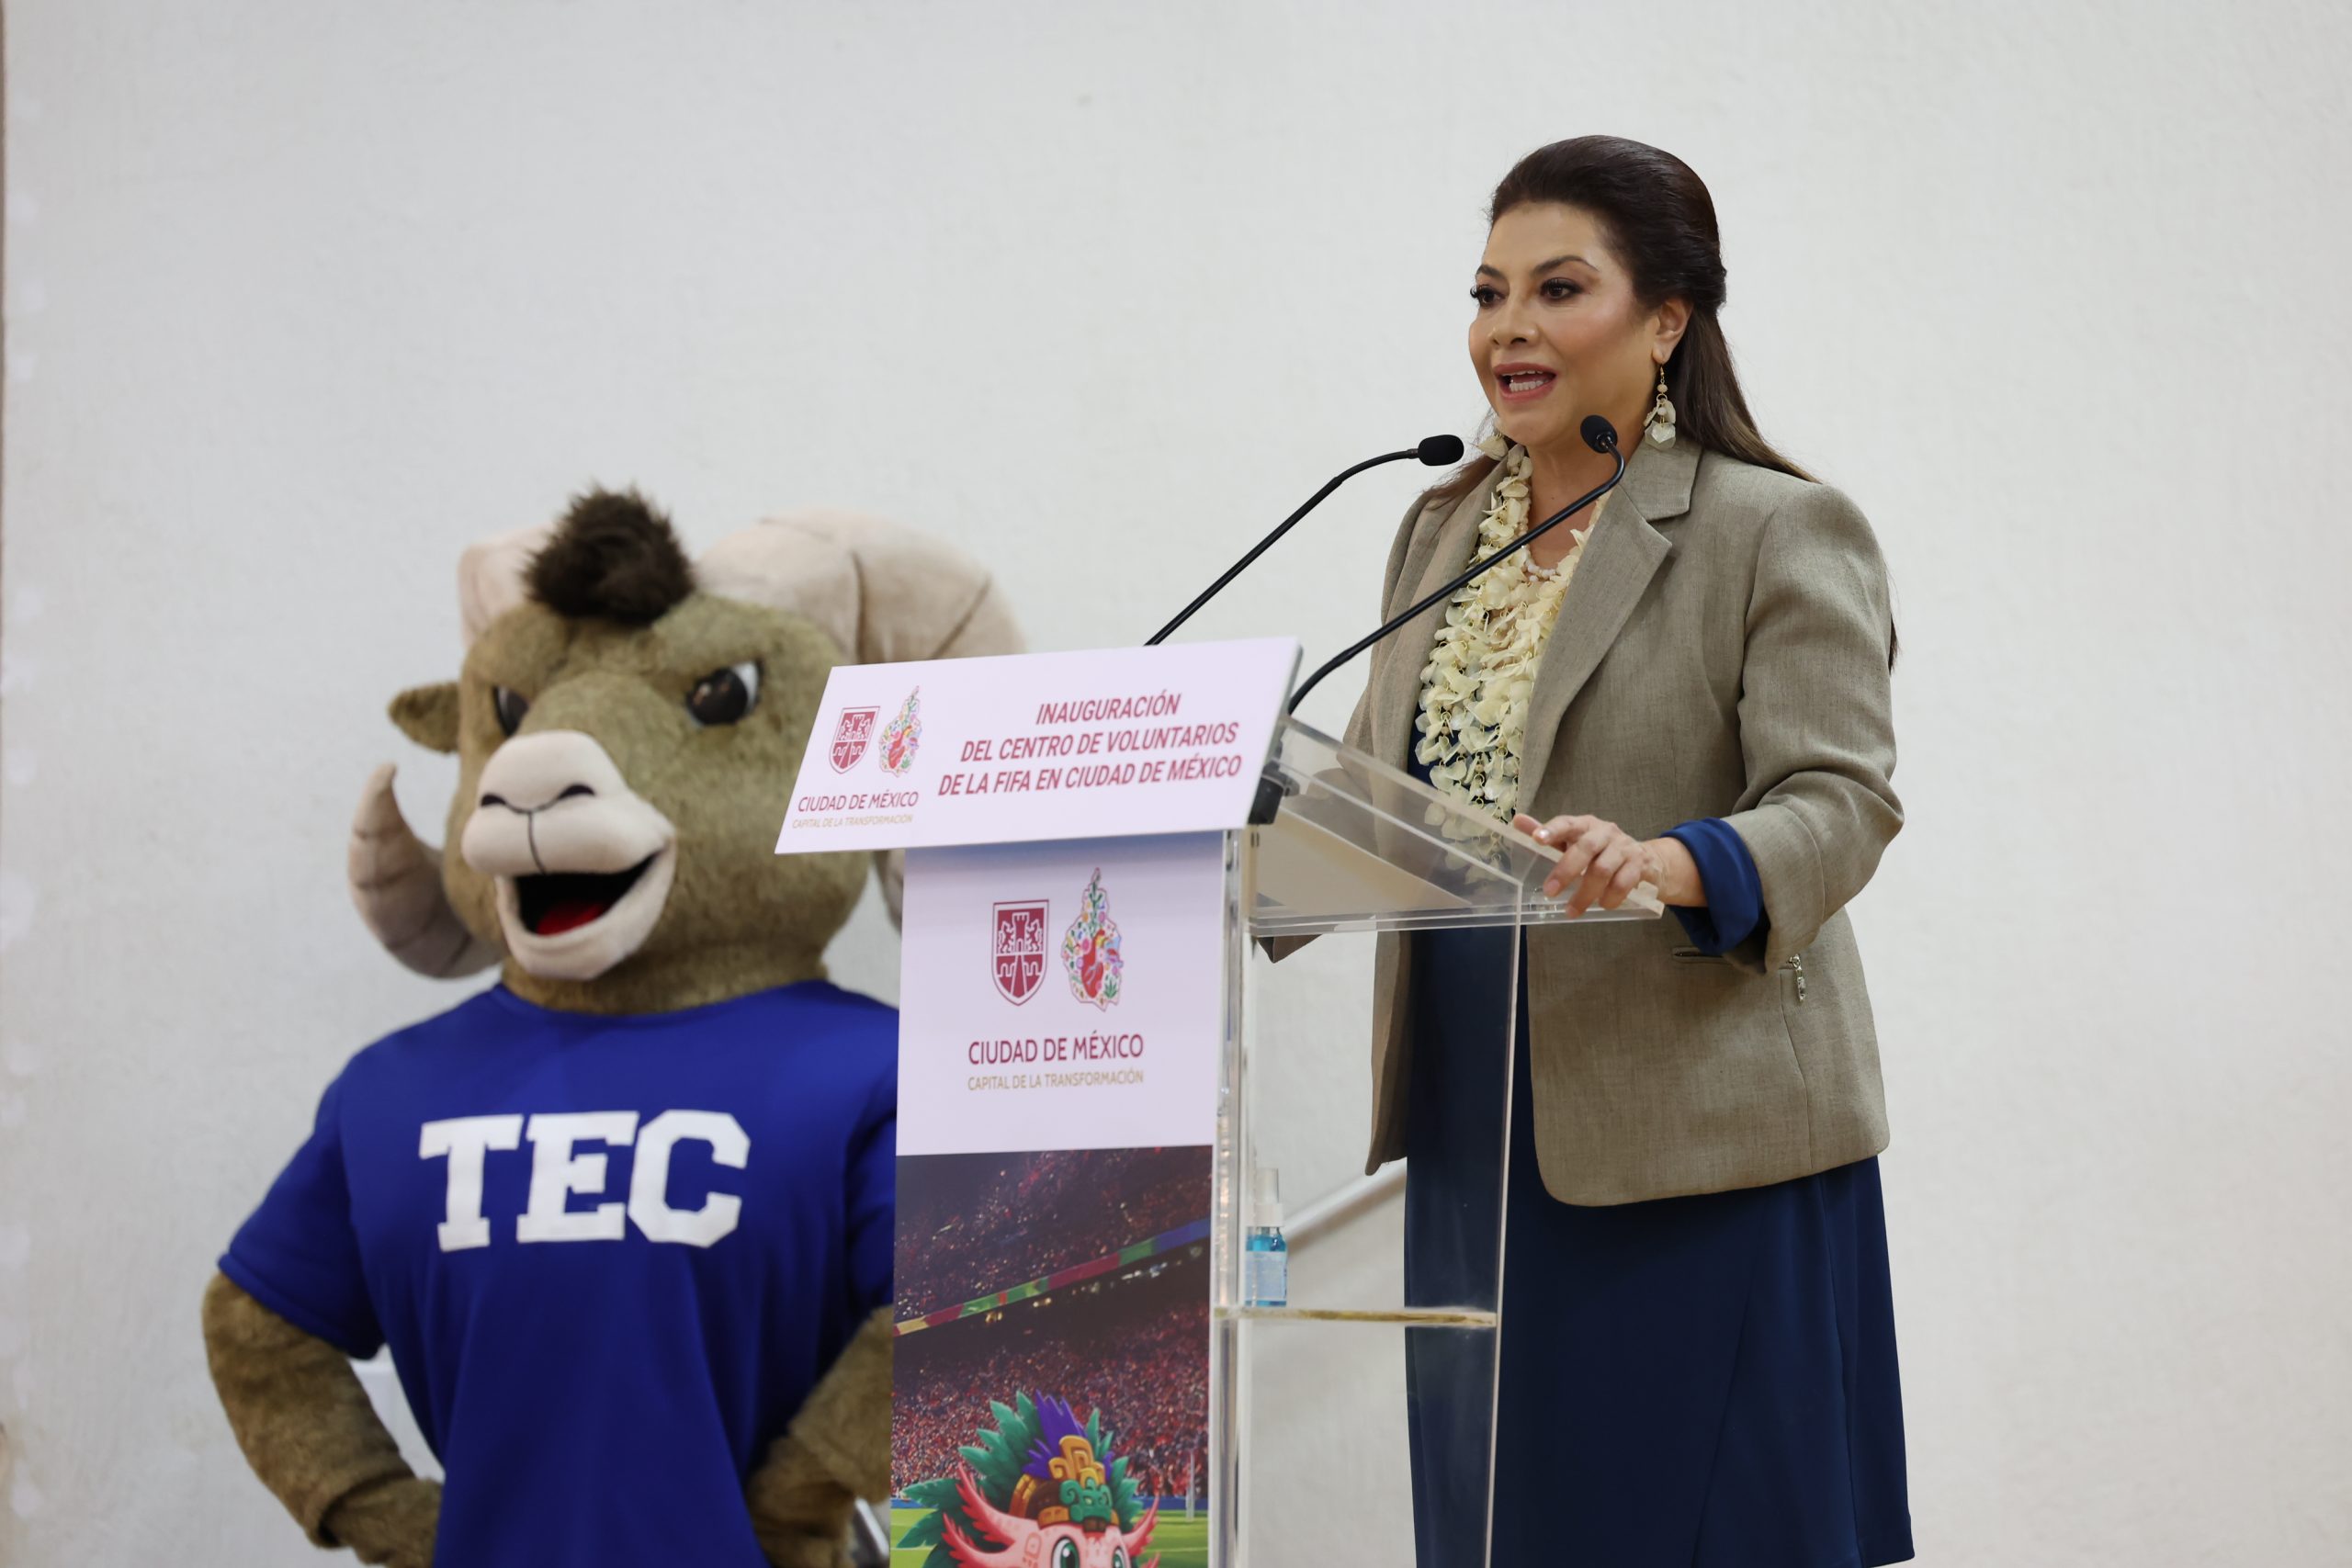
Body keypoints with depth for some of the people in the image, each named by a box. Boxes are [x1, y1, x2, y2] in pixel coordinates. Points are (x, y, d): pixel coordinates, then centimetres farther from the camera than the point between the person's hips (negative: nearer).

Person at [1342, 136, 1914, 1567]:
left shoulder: (1781, 532, -5)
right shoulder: (1445, 526, 16)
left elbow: (1840, 805, -15)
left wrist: (1671, 866, -34)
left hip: (1694, 1150, -6)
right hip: (1478, 1135, 6)